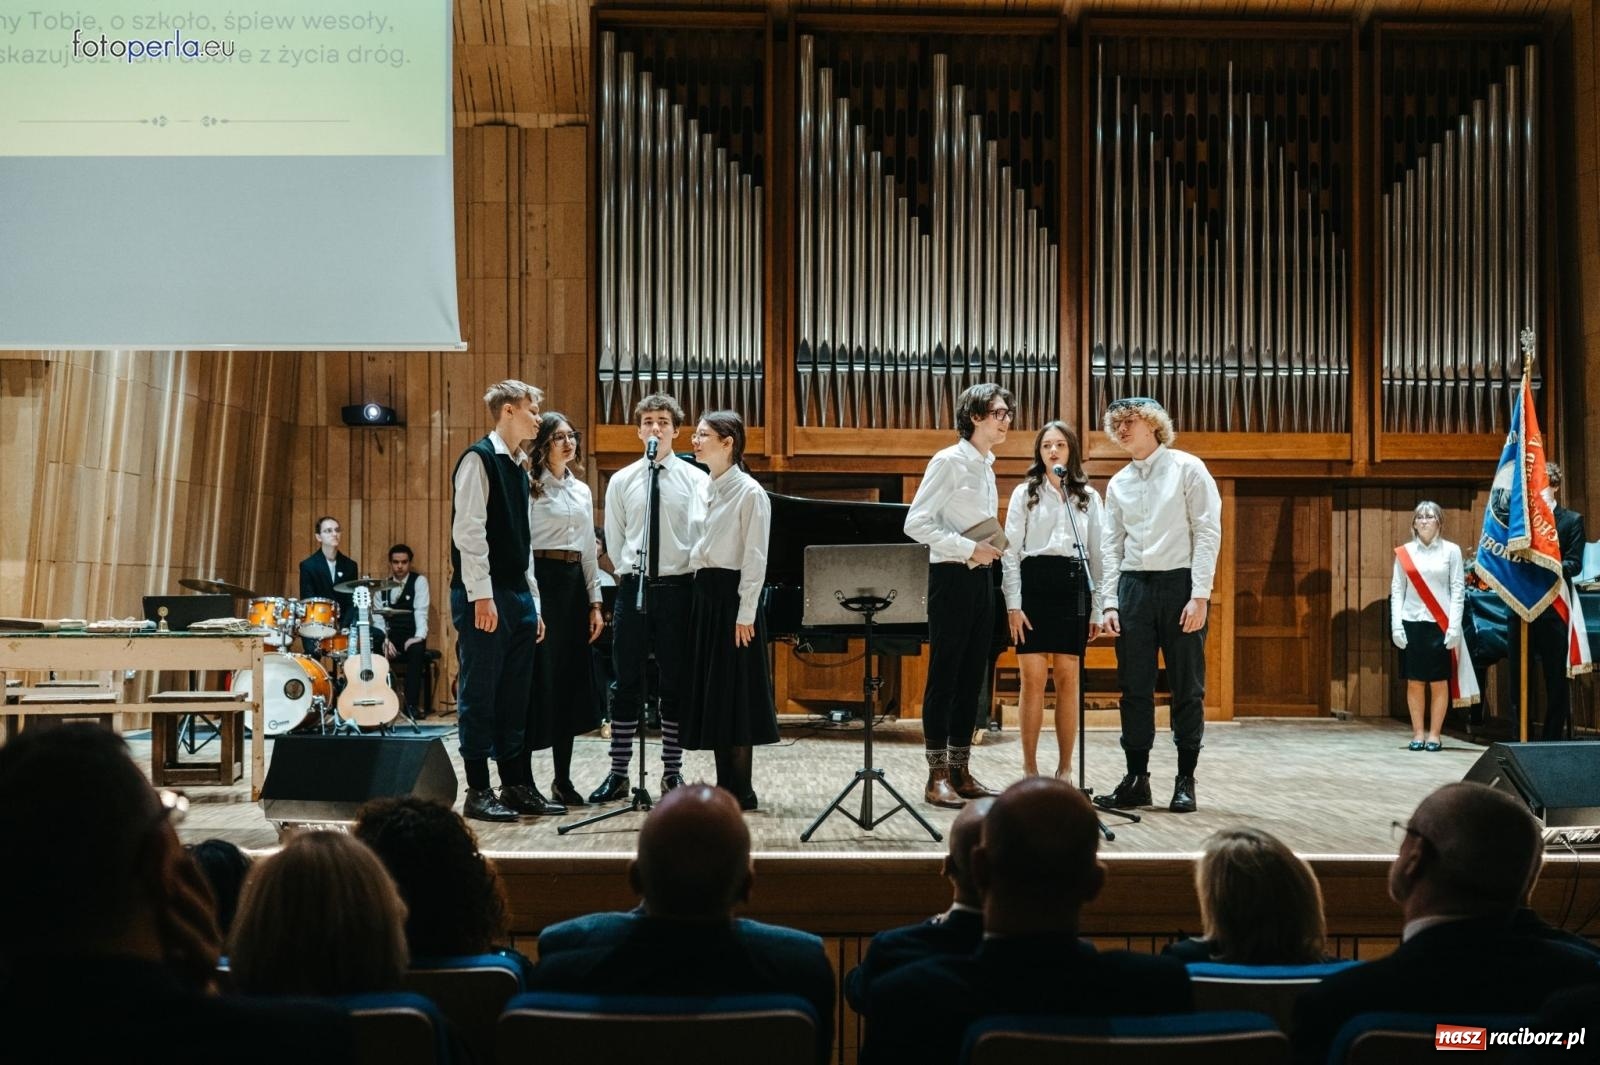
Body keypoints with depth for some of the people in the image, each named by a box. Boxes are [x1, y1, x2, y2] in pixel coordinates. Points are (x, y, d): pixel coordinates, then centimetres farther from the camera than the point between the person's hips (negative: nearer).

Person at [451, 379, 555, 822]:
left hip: (518, 595, 9)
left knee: (514, 697, 11)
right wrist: (482, 596, -20)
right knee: (480, 694, -2)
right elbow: (469, 530, -15)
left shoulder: (518, 467, 19)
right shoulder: (479, 459, -7)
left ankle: (516, 786, 18)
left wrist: (533, 602, 17)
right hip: (485, 597, -8)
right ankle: (478, 792, 4)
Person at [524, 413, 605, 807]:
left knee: (570, 678, 9)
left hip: (574, 583, 7)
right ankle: (523, 778, 2)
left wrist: (595, 602, 13)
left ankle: (563, 779, 16)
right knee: (538, 677, -6)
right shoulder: (531, 488, -5)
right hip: (541, 579, -7)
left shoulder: (582, 491, 16)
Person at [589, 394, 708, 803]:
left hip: (678, 588, -1)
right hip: (633, 587, 2)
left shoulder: (695, 478, 0)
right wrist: (633, 574, 9)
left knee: (676, 683, 5)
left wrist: (690, 578, -13)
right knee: (626, 683, 4)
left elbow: (700, 533, -8)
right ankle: (618, 773, 10)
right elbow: (614, 539, 12)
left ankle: (673, 772, 14)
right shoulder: (621, 481, 7)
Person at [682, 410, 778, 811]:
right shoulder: (708, 490, 13)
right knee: (710, 688, 9)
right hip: (705, 594, 8)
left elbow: (755, 558, -13)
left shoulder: (750, 493, -9)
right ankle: (724, 785, 16)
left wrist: (746, 614, -16)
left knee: (733, 689, -3)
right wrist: (700, 594, 9)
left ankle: (741, 791, 5)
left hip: (732, 595, -8)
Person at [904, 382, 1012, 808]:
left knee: (972, 678, 9)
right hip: (951, 577, -8)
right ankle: (937, 777, 2)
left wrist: (990, 548, 5)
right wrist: (969, 549, -19)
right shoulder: (949, 461, -10)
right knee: (944, 677, -3)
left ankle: (961, 772, 16)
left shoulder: (986, 466, 15)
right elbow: (916, 523, -16)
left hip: (980, 578, 8)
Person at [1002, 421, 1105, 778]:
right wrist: (1013, 604, -7)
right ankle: (1030, 769, 2)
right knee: (1033, 679, -4)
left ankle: (1065, 769, 8)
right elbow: (1010, 551, 3)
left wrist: (1098, 608, 5)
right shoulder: (1024, 493, 8)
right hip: (1034, 582, -2)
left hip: (1073, 585, 2)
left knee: (1068, 680, 2)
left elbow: (1097, 553, 11)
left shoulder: (1088, 497, 13)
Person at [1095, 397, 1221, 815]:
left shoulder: (1187, 468, -2)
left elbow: (1208, 531, -7)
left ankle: (1185, 781, 9)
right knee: (1134, 687, 5)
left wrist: (1199, 595, -13)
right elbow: (1112, 546, 13)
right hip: (1133, 585, 4)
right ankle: (1136, 779, 12)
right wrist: (1110, 602, 3)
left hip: (1179, 583, -4)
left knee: (1187, 687, 2)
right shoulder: (1118, 483, 13)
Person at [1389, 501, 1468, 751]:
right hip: (1412, 622, 1)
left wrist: (1454, 627, -8)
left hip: (1440, 624, -1)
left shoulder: (1451, 551, 2)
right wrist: (1396, 625, -2)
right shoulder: (1404, 552, 7)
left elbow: (1458, 590, 0)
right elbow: (1397, 590, 6)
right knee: (1414, 682, 3)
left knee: (1439, 682, 1)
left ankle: (1434, 735, 8)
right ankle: (1418, 734, 11)